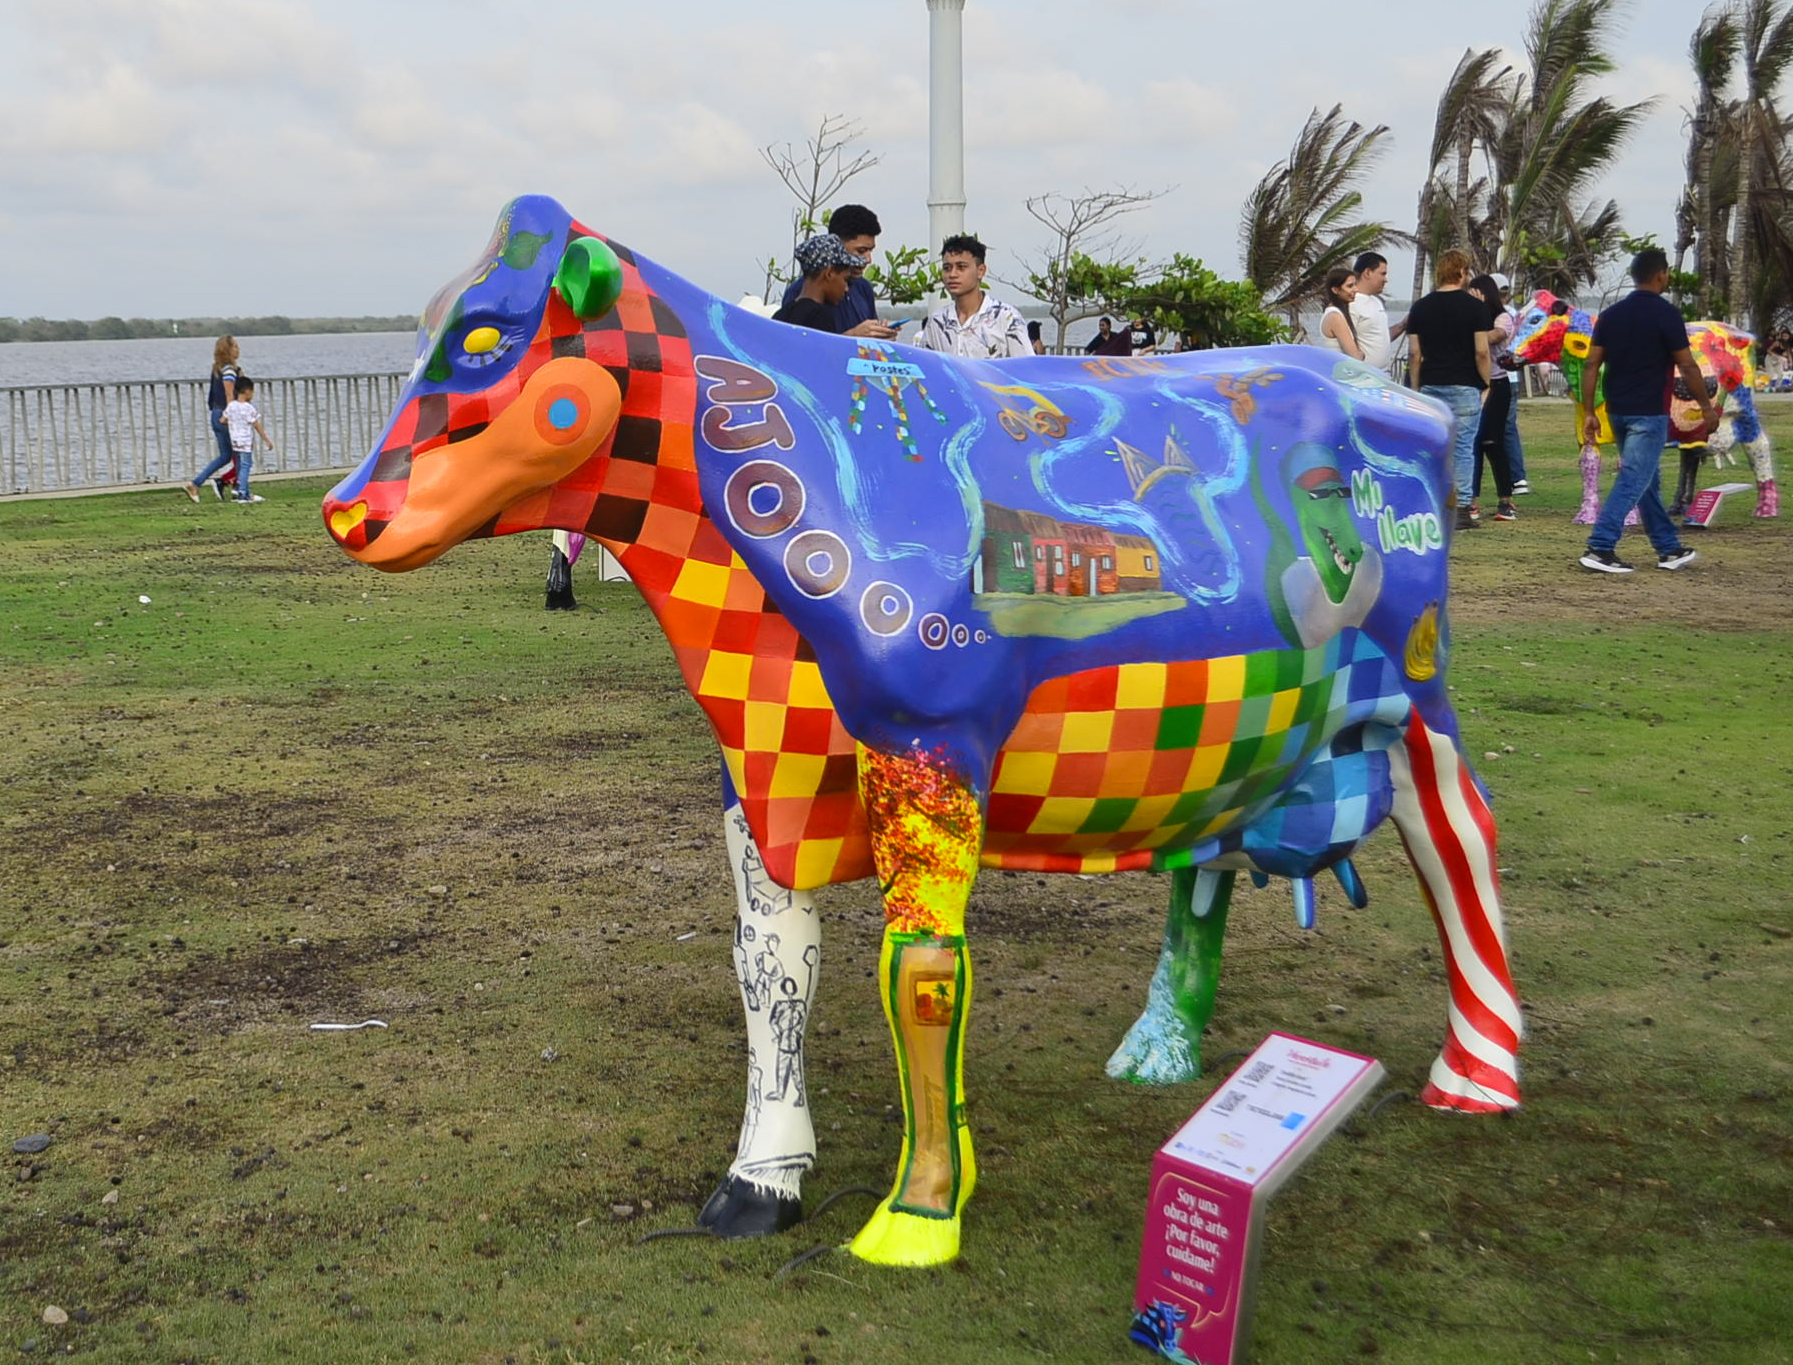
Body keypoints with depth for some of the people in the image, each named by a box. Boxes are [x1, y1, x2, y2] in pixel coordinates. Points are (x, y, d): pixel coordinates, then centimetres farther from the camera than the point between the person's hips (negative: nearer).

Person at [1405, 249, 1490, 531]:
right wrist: (1486, 384, 2)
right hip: (1464, 387, -3)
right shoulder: (1474, 306, -5)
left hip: (1431, 387, 3)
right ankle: (1462, 509, 0)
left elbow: (1414, 354, 4)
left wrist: (1415, 389, 11)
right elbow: (1481, 351, -9)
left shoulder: (1421, 307, 5)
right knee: (1462, 448, 1)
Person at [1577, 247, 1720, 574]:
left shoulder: (1611, 315, 7)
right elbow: (1687, 366, -9)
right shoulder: (1666, 314, -10)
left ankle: (1669, 549, 23)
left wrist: (1589, 412, 6)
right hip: (1649, 413, -7)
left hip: (1618, 410, 7)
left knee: (1648, 481, 15)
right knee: (1633, 481, -7)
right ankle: (1600, 549, -16)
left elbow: (1591, 365, 3)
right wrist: (1706, 406, 3)